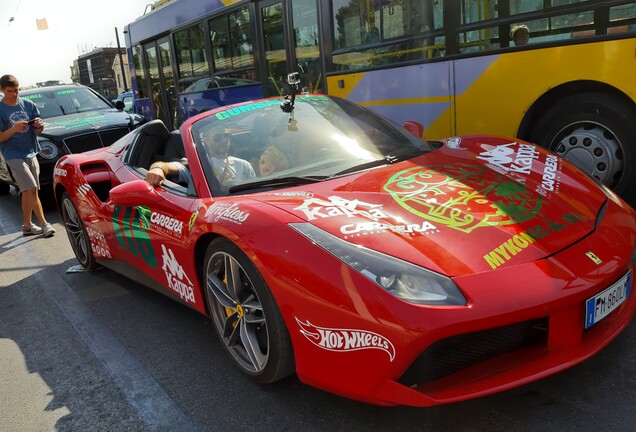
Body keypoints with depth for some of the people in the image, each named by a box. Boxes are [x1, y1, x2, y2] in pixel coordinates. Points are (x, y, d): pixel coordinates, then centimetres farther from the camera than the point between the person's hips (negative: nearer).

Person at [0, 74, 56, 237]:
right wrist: (14, 129, -23)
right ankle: (44, 223, -7)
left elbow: (37, 131, 7)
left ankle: (27, 225, 20)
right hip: (14, 155, -5)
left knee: (28, 191, 10)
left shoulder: (28, 105, 6)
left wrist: (39, 125, -15)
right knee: (32, 189, -13)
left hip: (30, 153, 5)